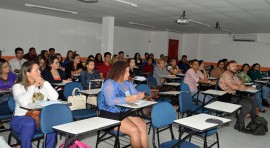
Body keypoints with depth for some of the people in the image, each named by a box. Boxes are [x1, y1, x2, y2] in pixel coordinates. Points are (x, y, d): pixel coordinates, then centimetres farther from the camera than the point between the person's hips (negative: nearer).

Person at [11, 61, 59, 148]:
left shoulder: (42, 85, 12)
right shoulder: (18, 86, -1)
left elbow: (54, 98, -4)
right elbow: (24, 102, -22)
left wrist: (45, 83, -6)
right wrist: (33, 86, -13)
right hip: (21, 118, -3)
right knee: (29, 124, -37)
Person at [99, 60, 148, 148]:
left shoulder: (128, 83, 11)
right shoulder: (109, 83, -12)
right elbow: (111, 102, -25)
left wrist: (140, 96, -17)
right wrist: (129, 99, -27)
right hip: (110, 114, -6)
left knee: (143, 127, -16)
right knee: (134, 130, -22)